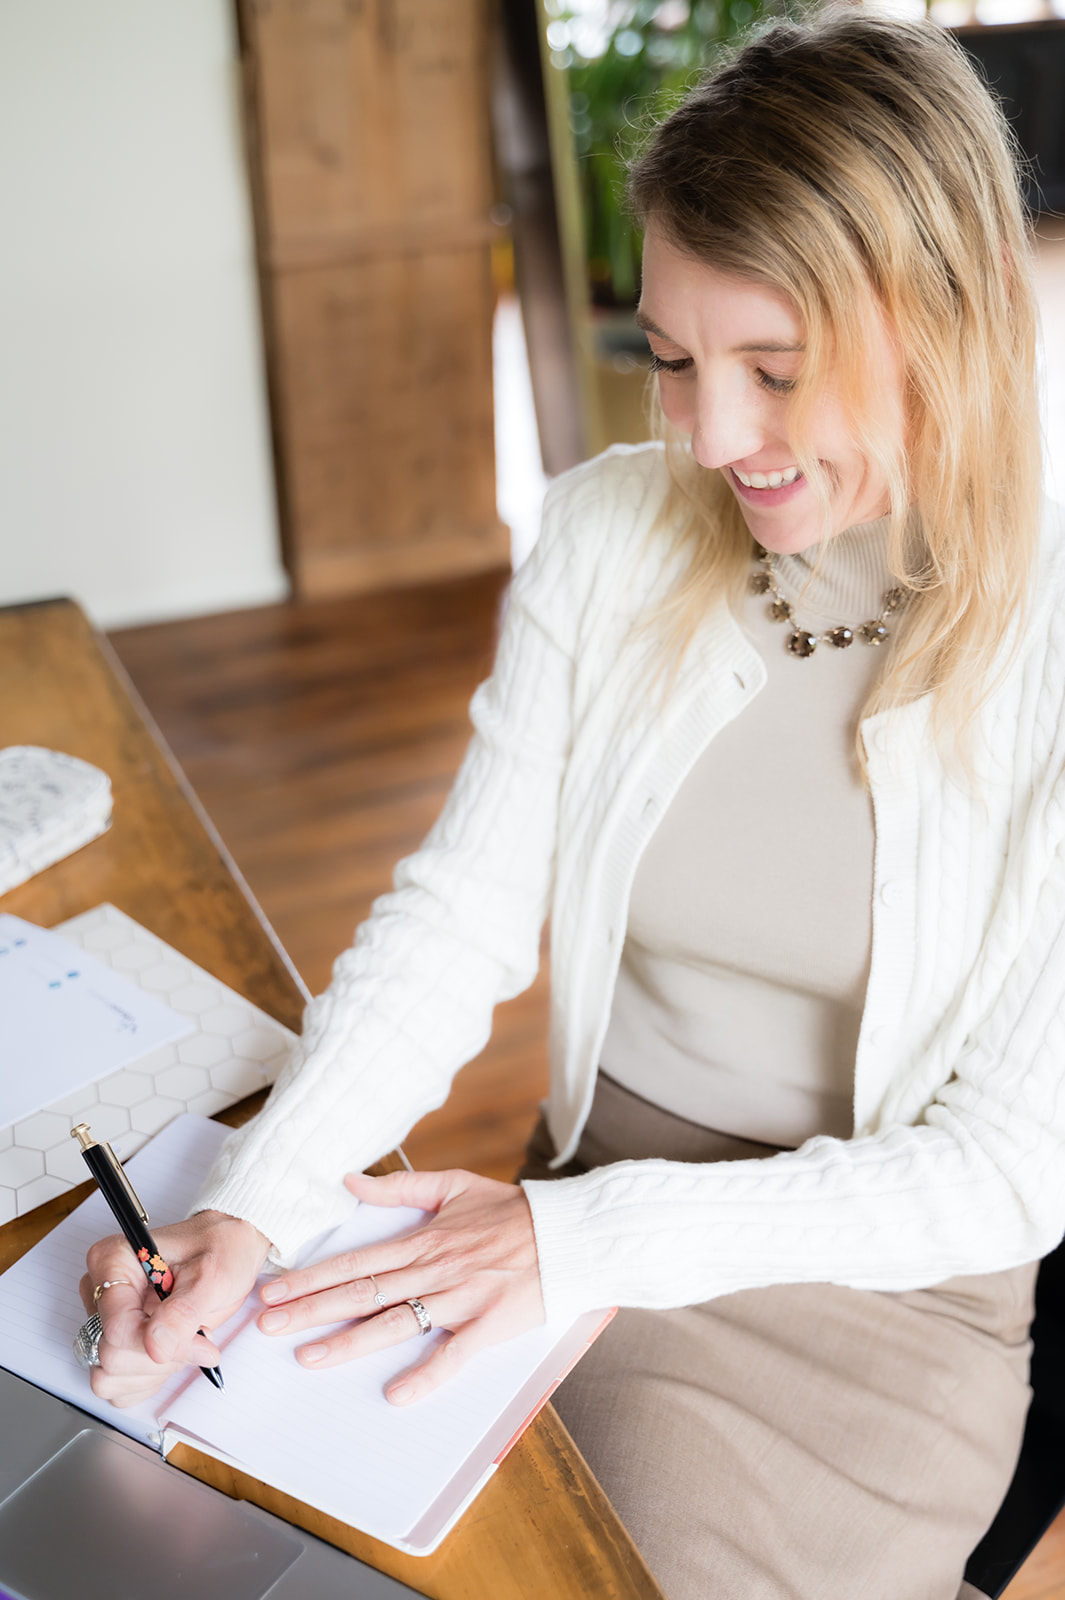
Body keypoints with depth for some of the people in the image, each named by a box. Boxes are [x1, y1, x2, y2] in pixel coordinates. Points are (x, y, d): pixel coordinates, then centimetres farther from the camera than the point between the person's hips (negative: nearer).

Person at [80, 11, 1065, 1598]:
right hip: (581, 1205, 3)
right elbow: (457, 915, -7)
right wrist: (249, 1207, -22)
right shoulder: (609, 537, -6)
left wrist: (584, 1242, -22)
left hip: (878, 1298, -2)